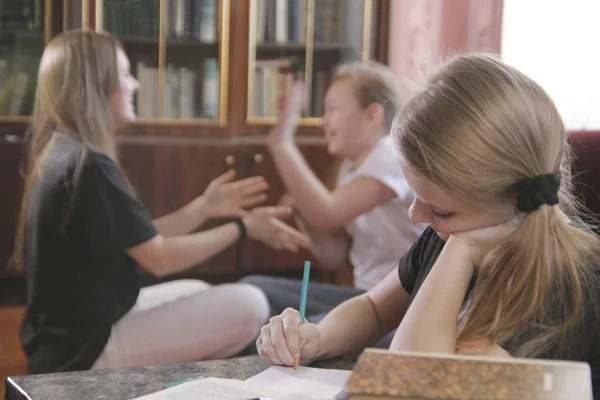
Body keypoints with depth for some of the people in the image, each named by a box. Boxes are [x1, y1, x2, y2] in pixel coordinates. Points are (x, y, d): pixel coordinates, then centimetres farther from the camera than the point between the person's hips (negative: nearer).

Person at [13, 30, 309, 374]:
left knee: (197, 294, 27)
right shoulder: (89, 166, -23)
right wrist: (243, 227, -7)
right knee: (248, 304, -12)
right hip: (86, 348, -10)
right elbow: (158, 259, -16)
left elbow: (141, 240, 9)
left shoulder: (60, 153, 8)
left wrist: (204, 208, 10)